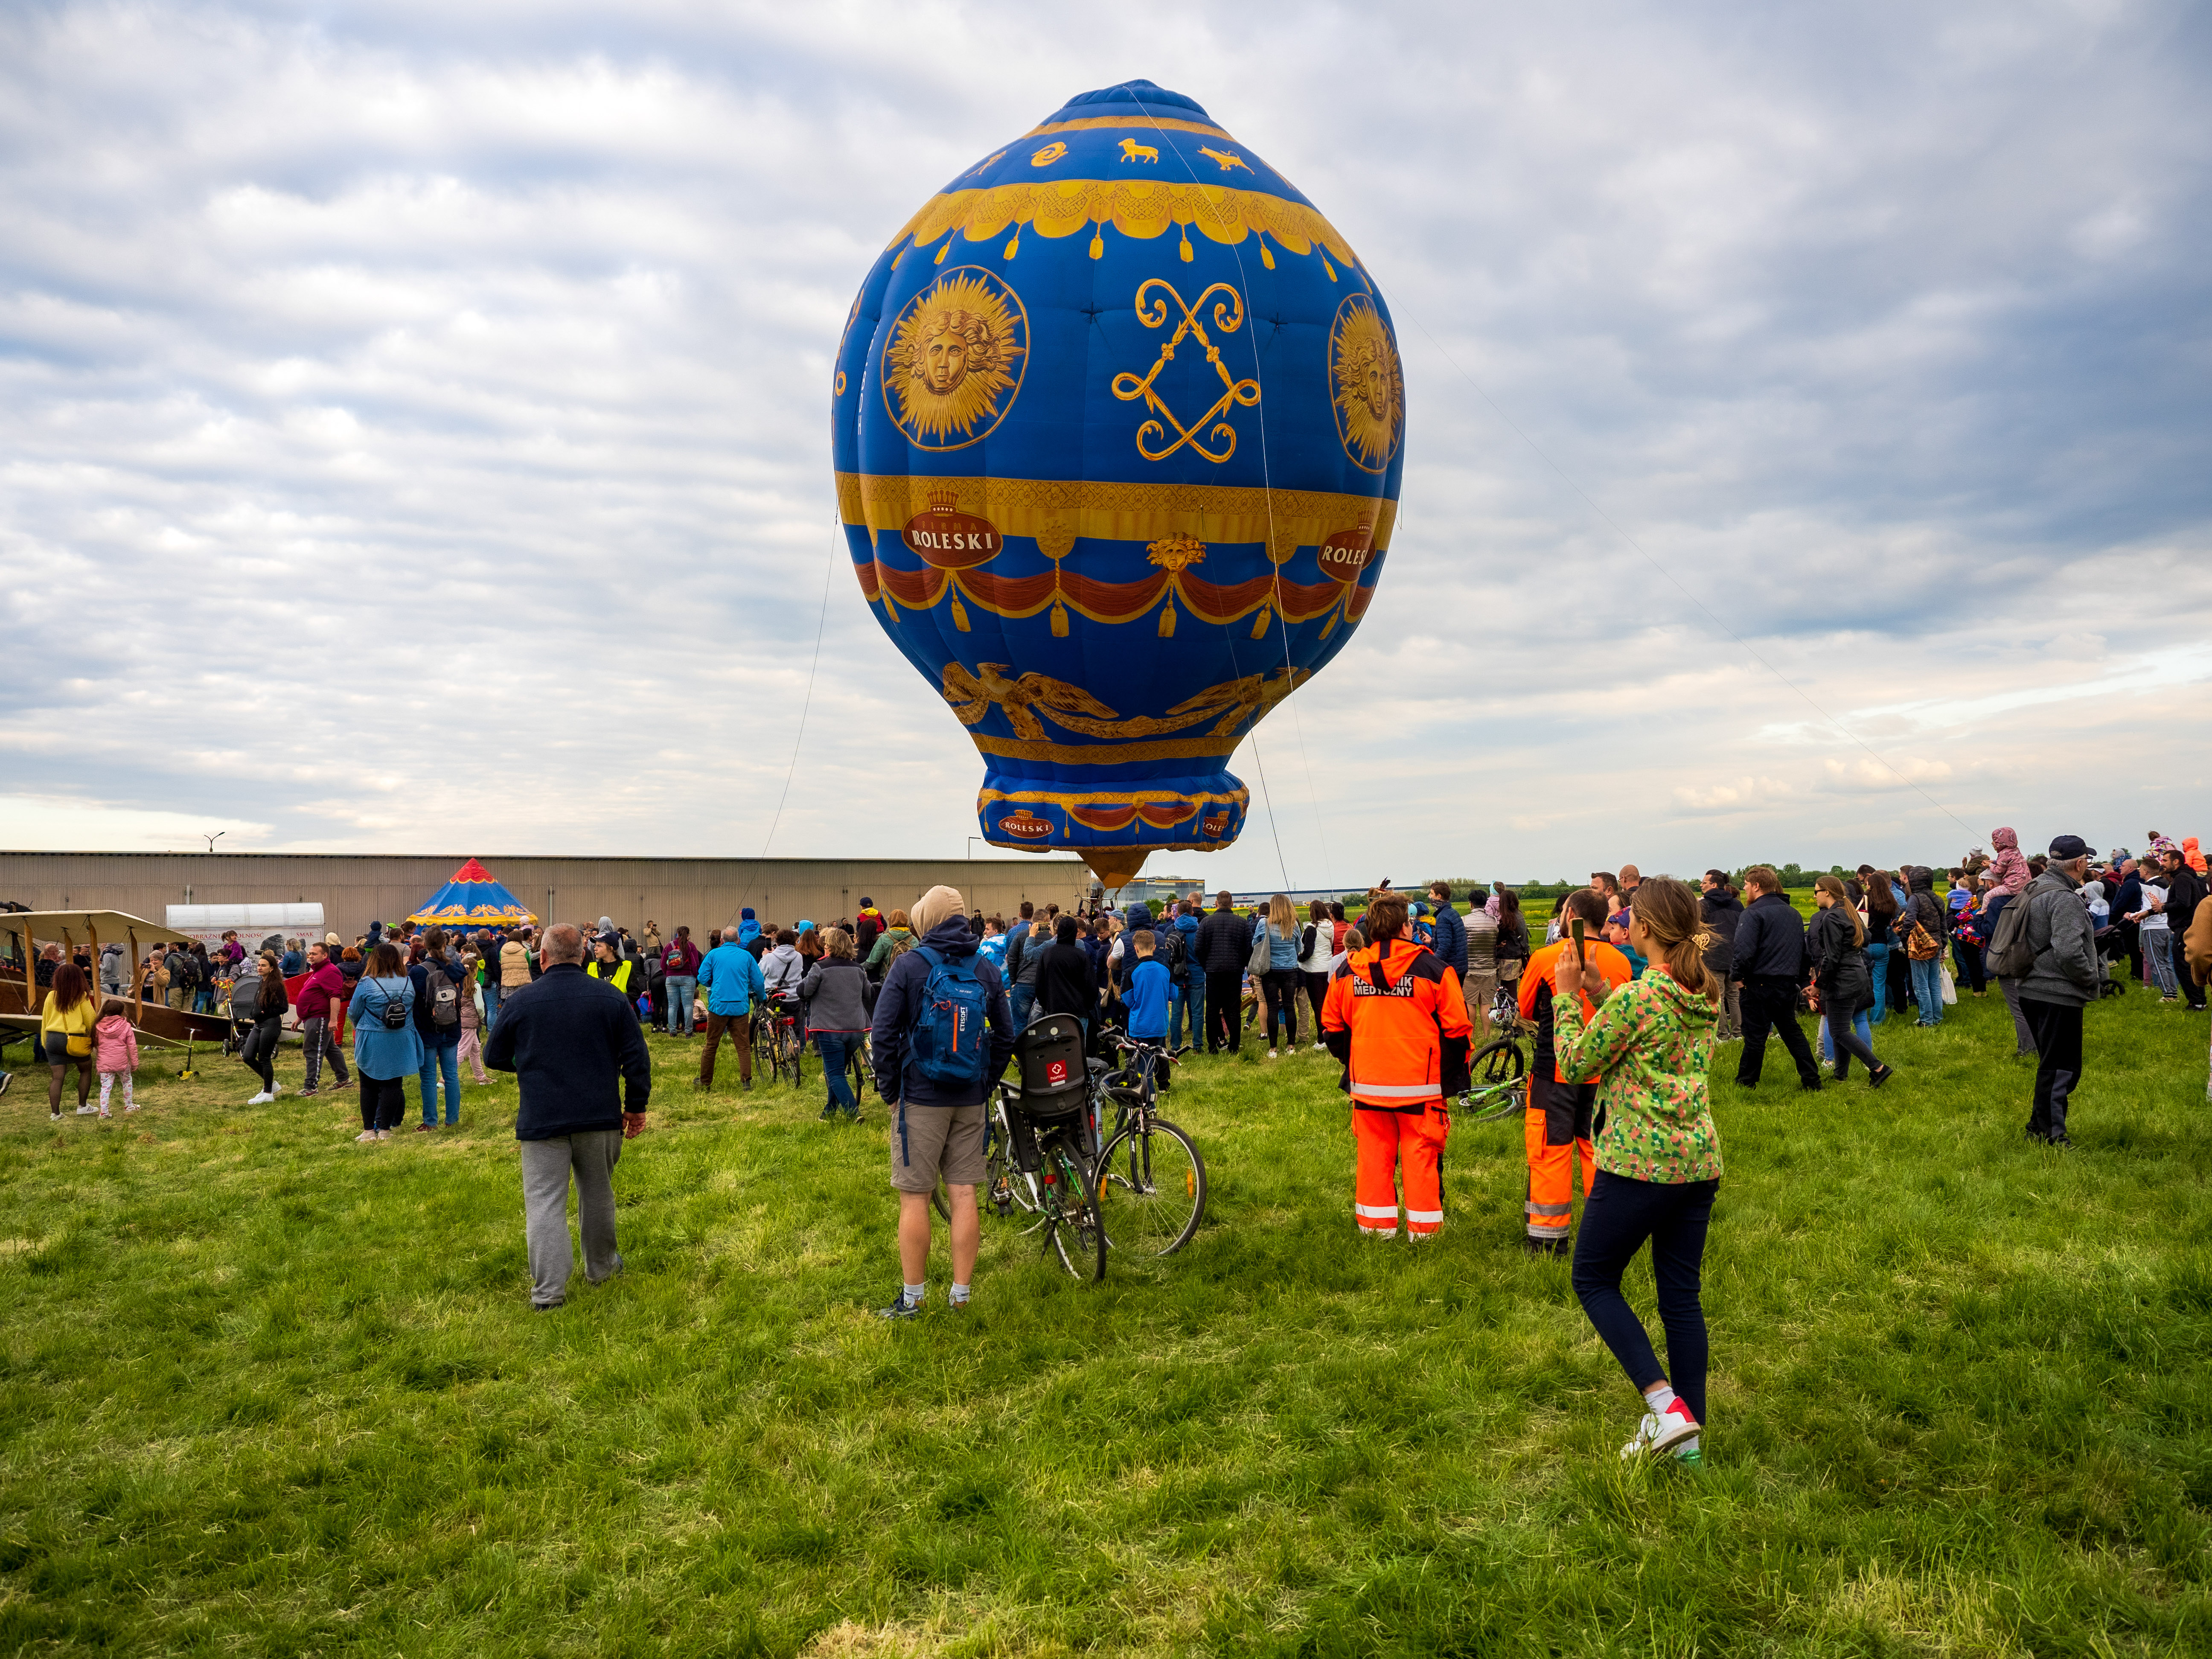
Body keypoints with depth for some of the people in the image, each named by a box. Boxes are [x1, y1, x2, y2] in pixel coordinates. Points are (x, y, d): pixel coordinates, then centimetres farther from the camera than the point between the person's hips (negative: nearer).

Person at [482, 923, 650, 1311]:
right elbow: (637, 1058, 0)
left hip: (542, 1120, -2)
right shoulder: (612, 998, -1)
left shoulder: (521, 1001, -4)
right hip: (600, 1118, 2)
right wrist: (636, 1106, 10)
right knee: (597, 1194, 18)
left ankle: (549, 1291, -3)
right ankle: (601, 1267, 32)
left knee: (545, 1202, 1)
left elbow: (494, 1058, 8)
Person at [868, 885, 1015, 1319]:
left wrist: (890, 1089, -1)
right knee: (963, 1195, 8)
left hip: (920, 1098, -4)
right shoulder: (987, 971, 5)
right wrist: (985, 1084, 14)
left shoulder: (909, 966, -8)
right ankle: (961, 1296, 14)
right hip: (970, 1101, 4)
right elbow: (1006, 1036, 8)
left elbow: (883, 1034, -10)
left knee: (915, 1198, 3)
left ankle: (912, 1298, 9)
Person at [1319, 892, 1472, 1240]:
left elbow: (1332, 1025, 12)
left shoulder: (1348, 971, 2)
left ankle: (1375, 1223, 18)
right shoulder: (1433, 969, -8)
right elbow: (1457, 1028, -4)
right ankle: (1423, 1228, 13)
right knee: (1421, 1153, 6)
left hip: (1367, 1082, 3)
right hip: (1420, 1082, -3)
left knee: (1374, 1152, 12)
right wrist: (1454, 1074, 8)